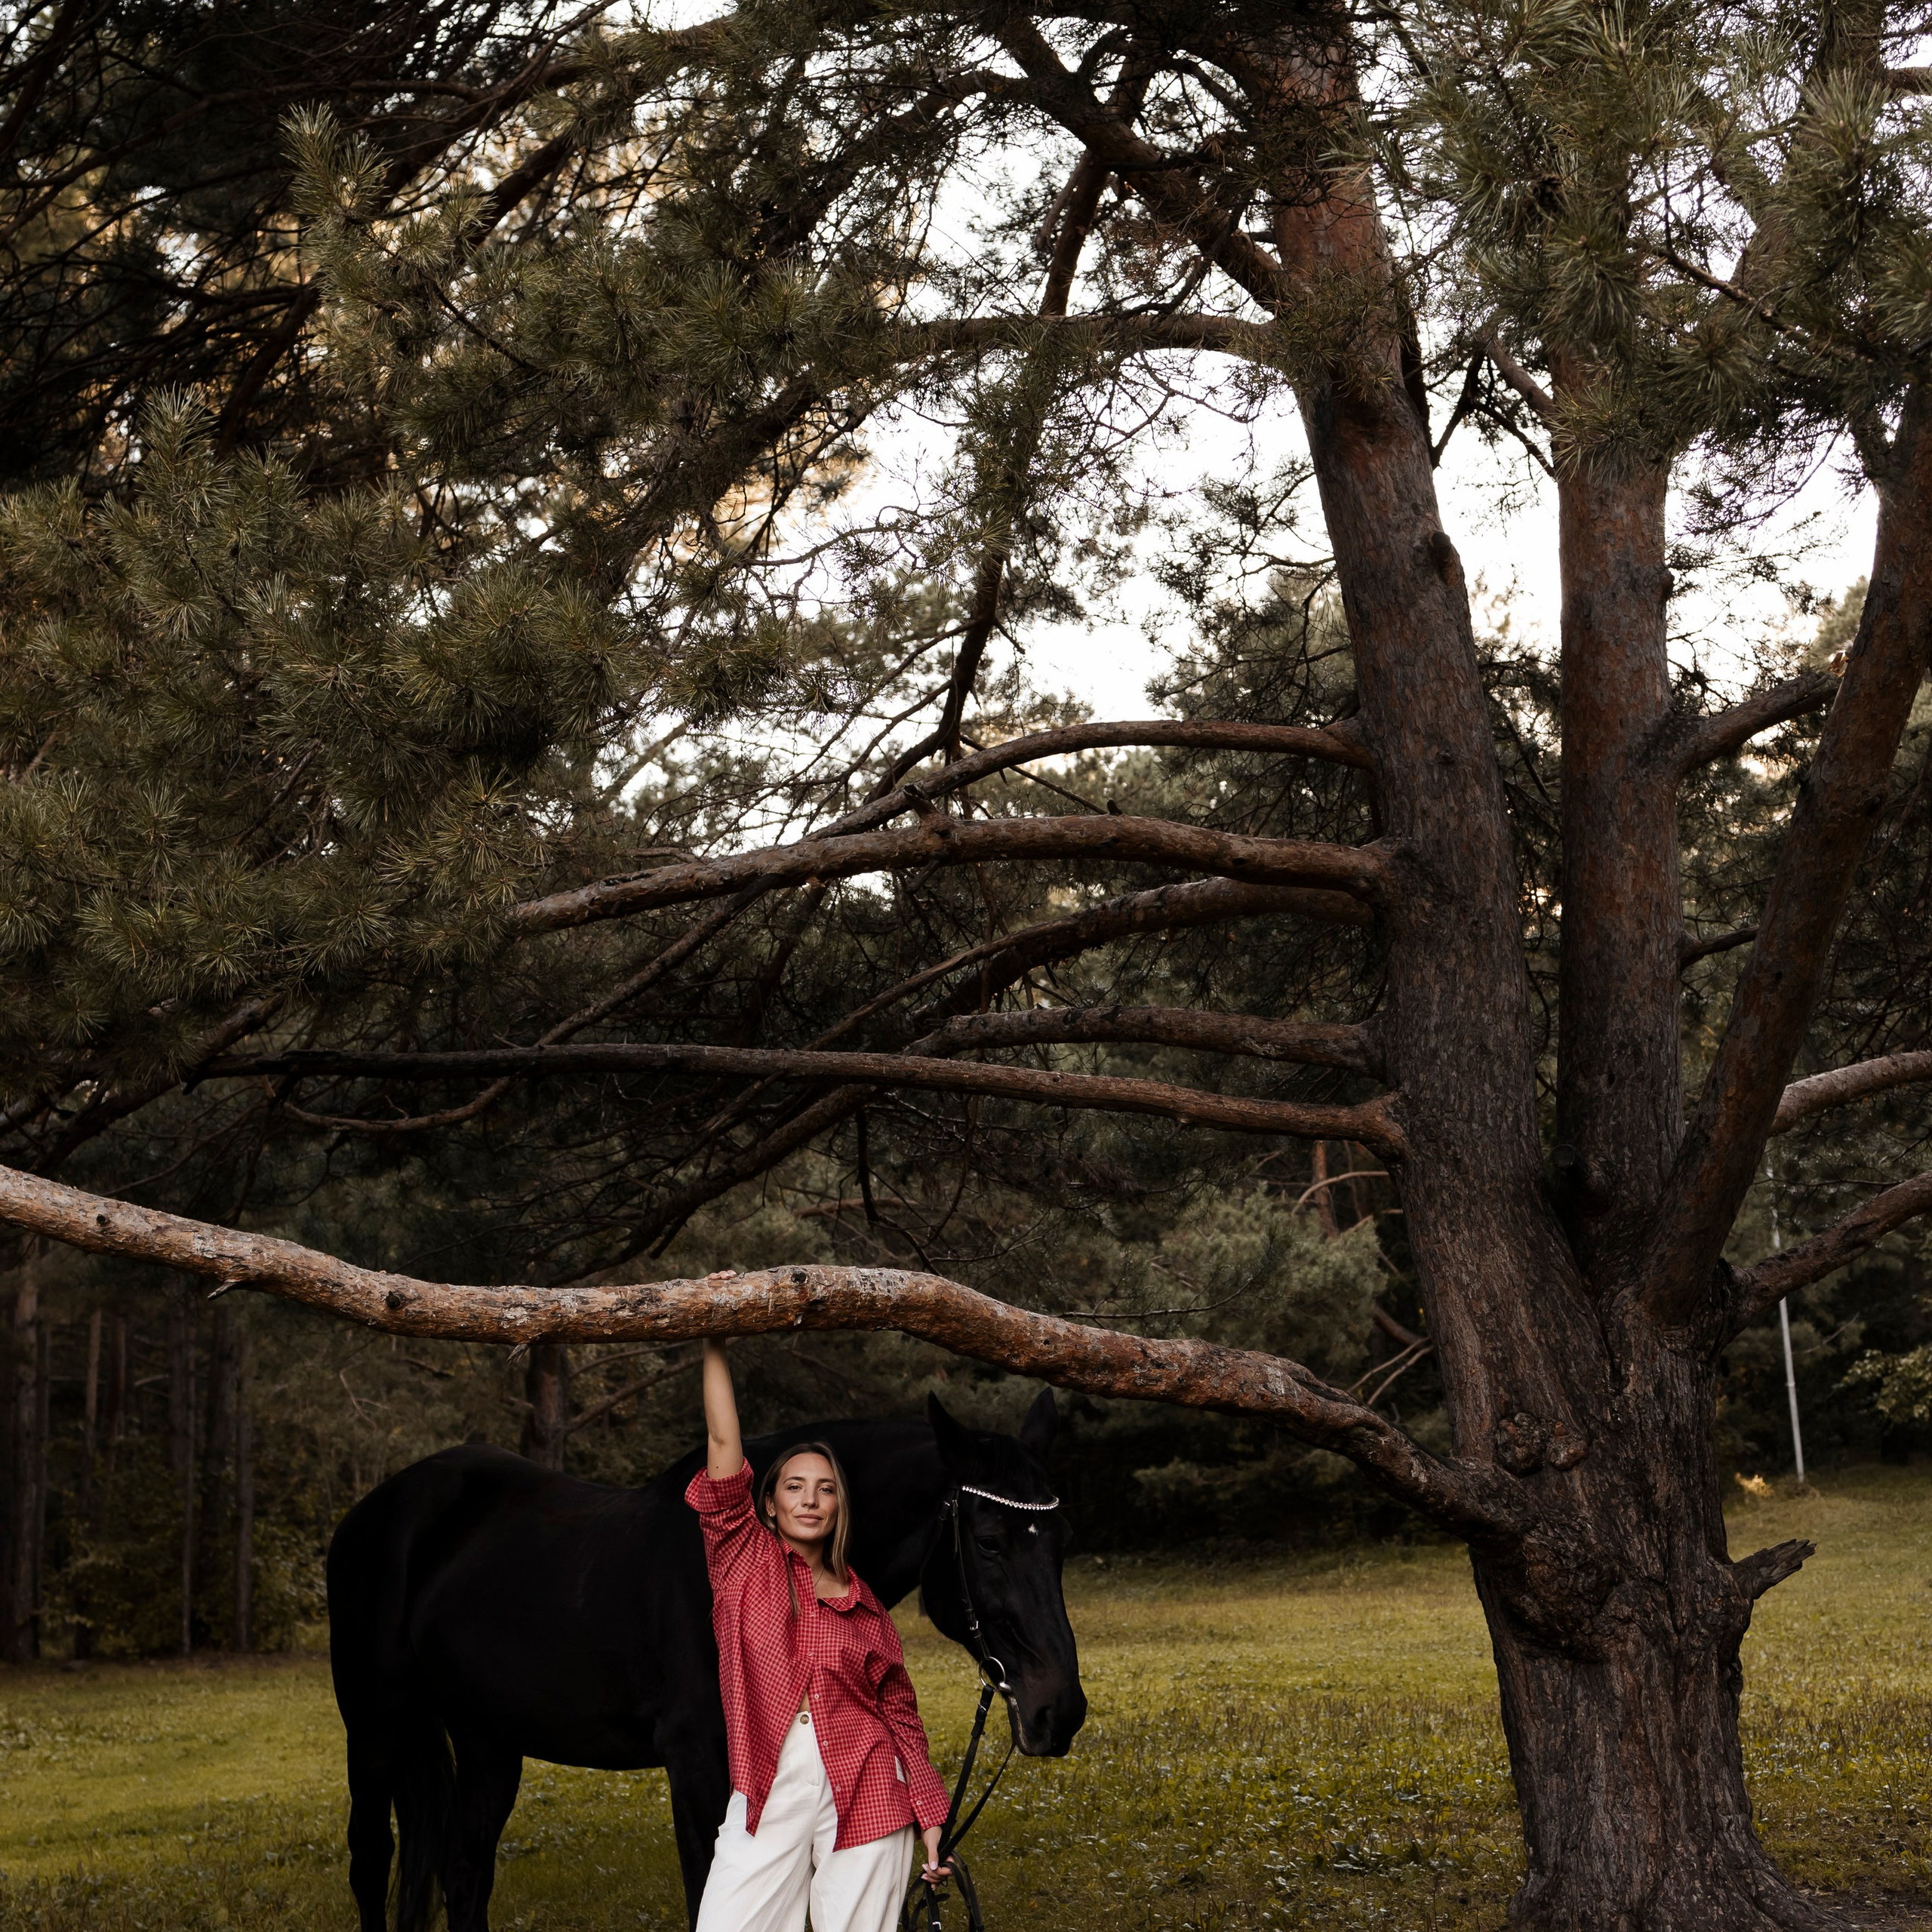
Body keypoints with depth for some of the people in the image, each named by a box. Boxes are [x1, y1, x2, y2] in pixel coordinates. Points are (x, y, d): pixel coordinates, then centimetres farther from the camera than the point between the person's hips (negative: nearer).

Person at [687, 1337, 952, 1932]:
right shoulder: (743, 1562, 6)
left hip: (864, 1795, 1)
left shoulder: (863, 1606, 10)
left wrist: (930, 1820, 5)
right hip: (768, 1794, -1)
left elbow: (900, 1713, 10)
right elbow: (723, 1443, -1)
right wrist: (714, 1347, -5)